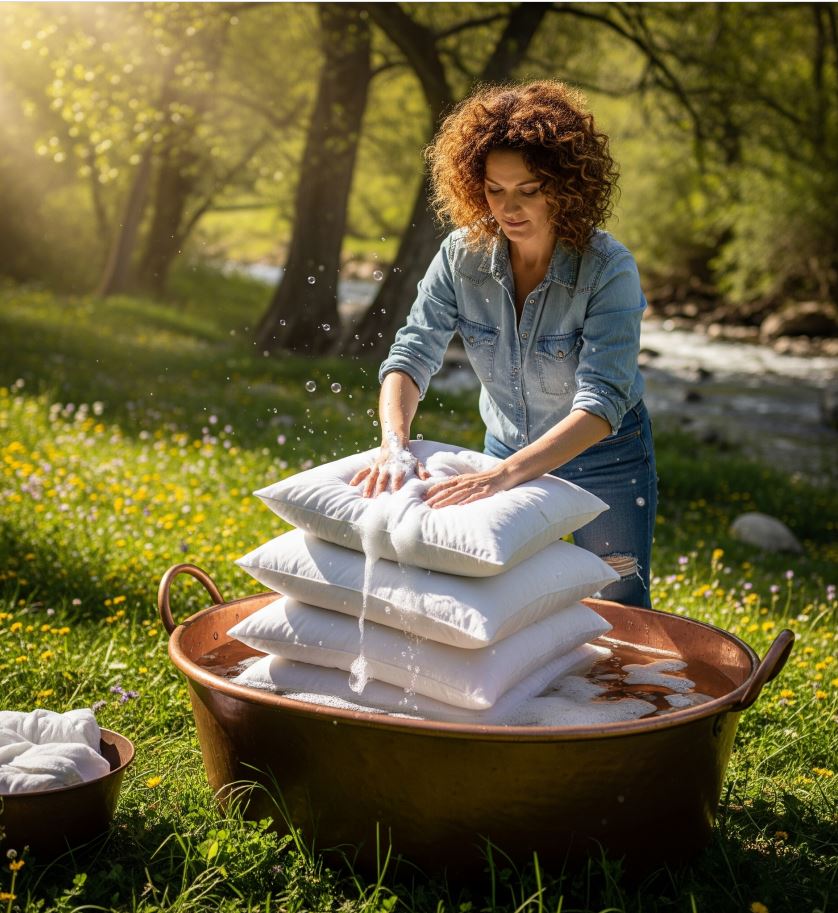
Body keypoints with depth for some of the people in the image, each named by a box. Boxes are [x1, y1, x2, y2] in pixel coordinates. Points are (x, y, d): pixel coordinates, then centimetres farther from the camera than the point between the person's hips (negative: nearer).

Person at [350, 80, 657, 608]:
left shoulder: (609, 270, -28)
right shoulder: (462, 255, -16)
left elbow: (601, 402, -36)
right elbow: (412, 356, -19)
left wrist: (504, 475, -49)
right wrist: (395, 445, -39)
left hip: (606, 459, -3)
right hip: (508, 453, 3)